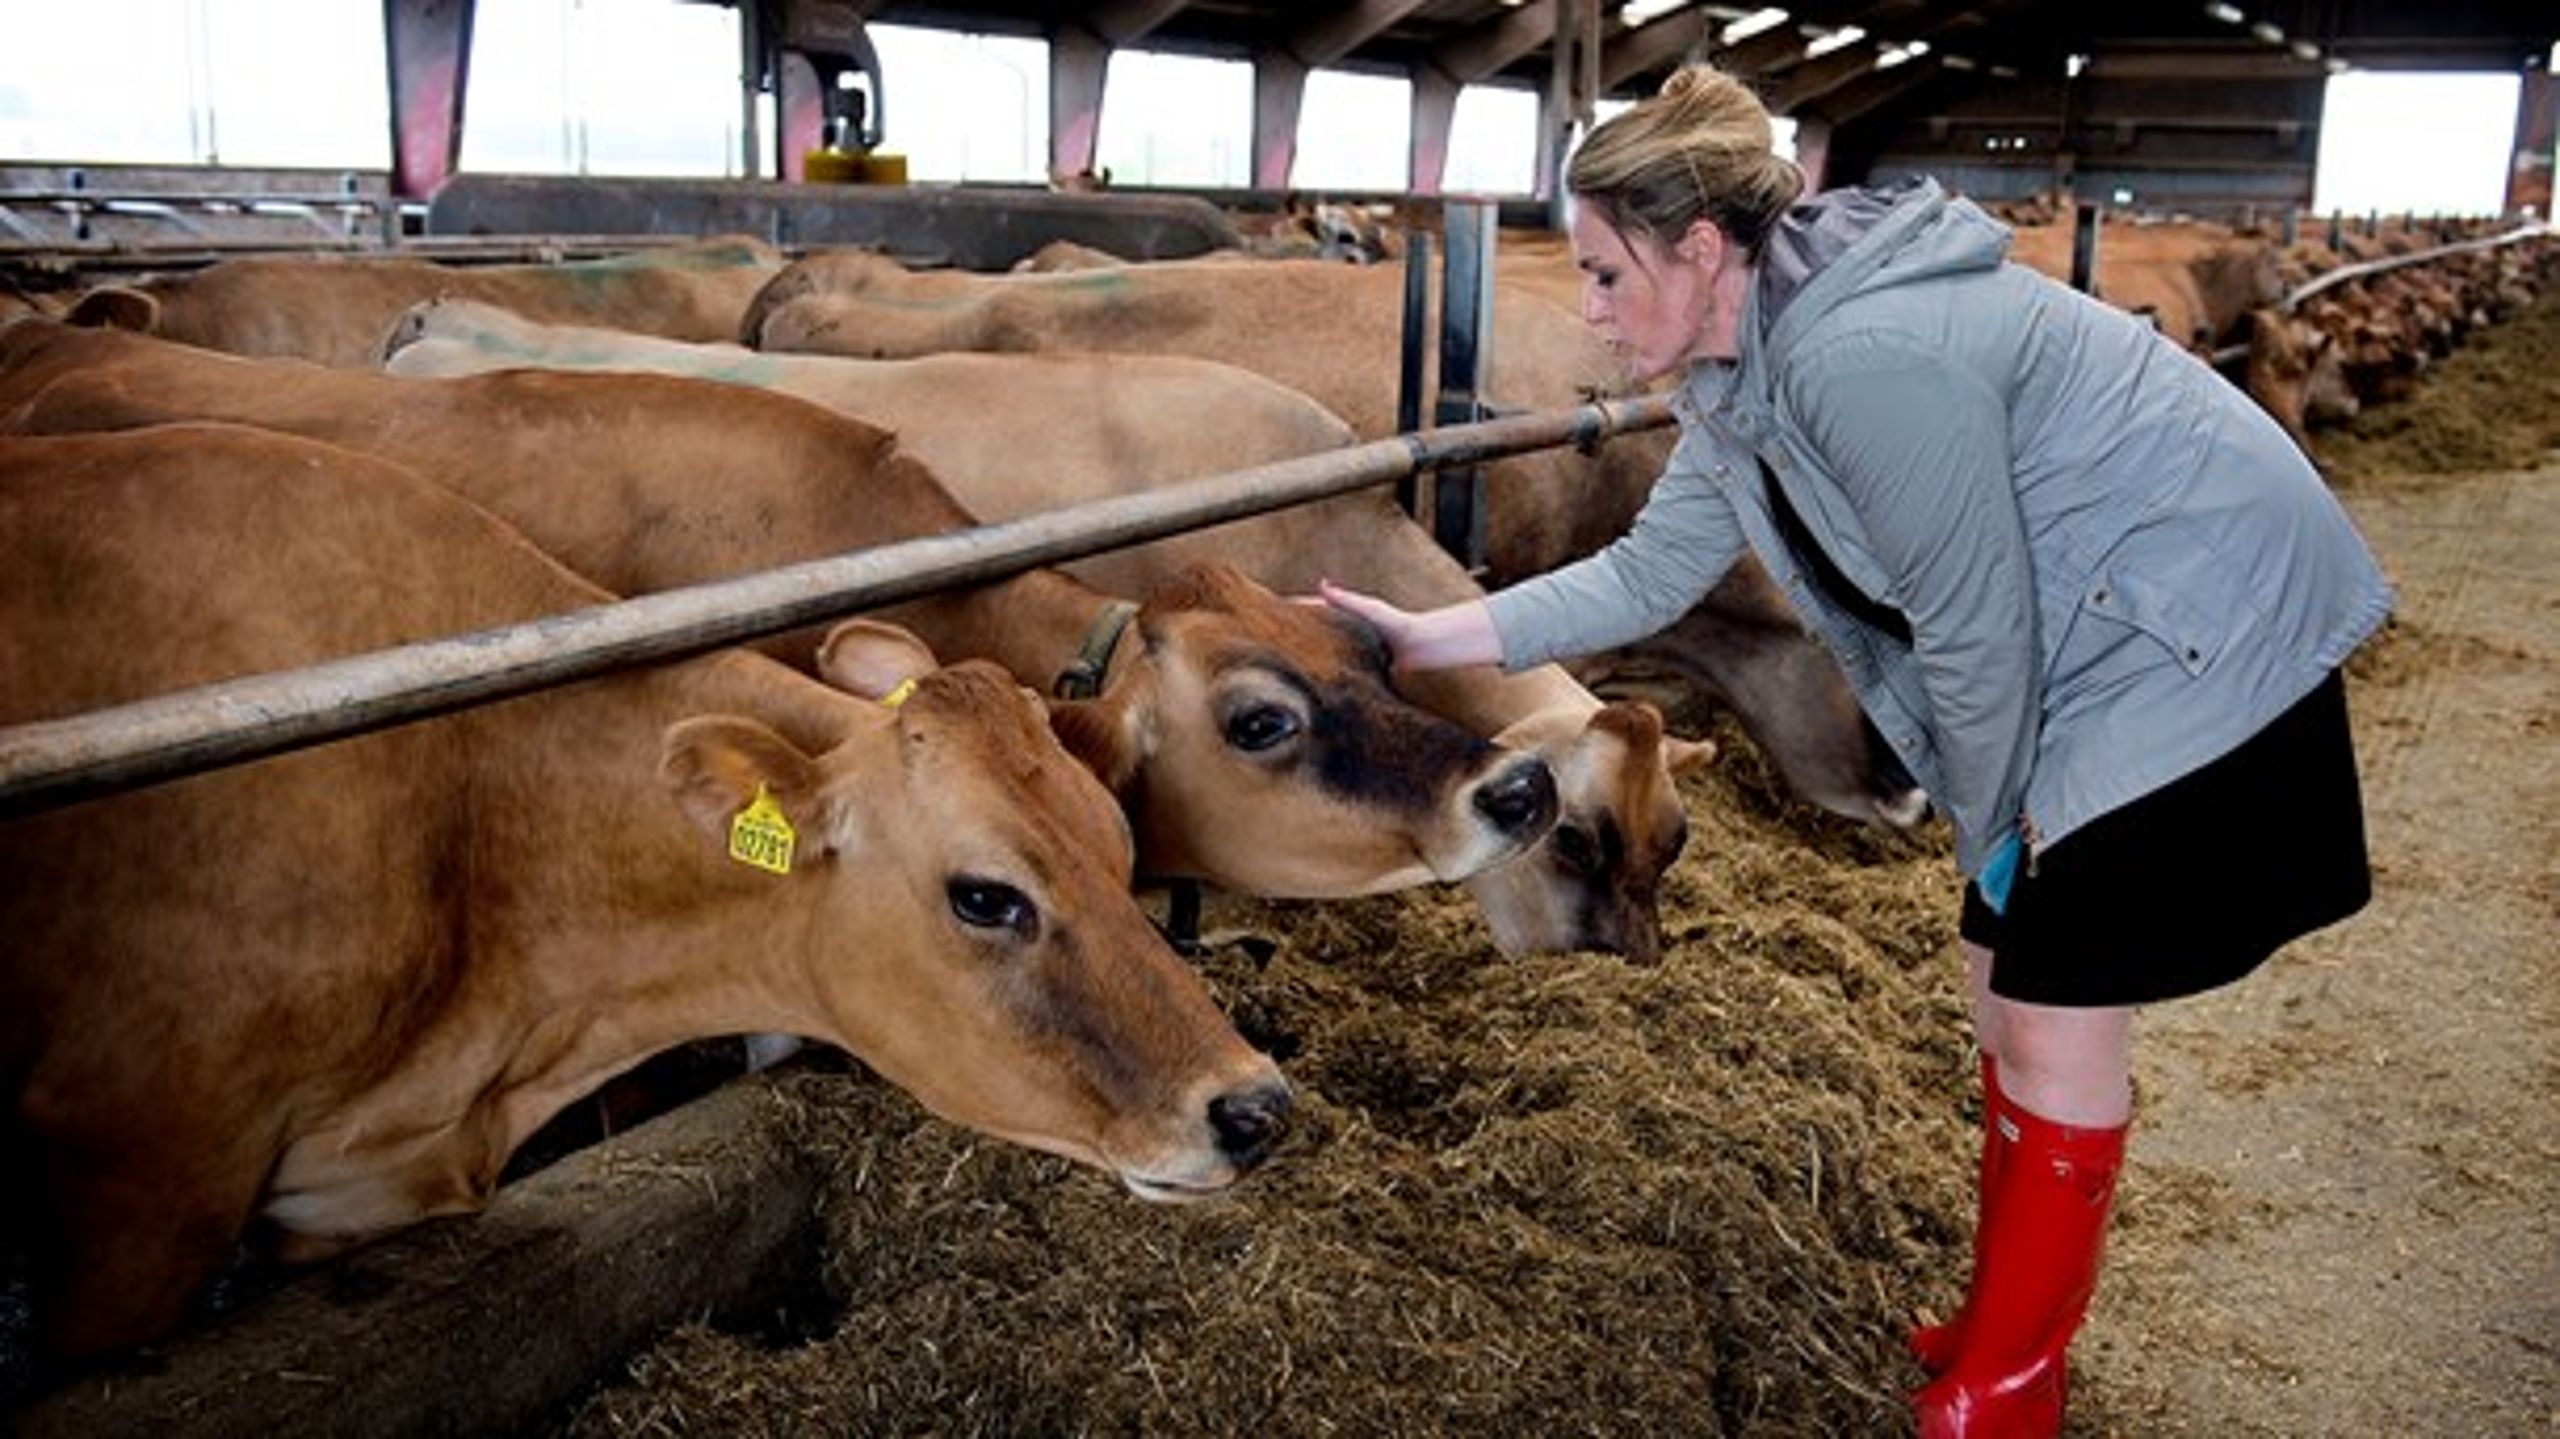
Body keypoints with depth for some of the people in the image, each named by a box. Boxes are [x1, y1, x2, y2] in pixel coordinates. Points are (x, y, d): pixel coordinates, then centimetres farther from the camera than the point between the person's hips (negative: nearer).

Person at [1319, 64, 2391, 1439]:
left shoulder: (1864, 355, -29)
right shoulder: (1741, 370, 2)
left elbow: (1974, 631, -23)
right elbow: (1648, 572, 8)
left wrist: (1989, 826, -7)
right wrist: (1433, 634, 4)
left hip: (2199, 639, -9)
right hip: (2089, 639, 10)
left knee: (2058, 1017, -3)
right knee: (2010, 981, 14)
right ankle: (2004, 1328, 31)